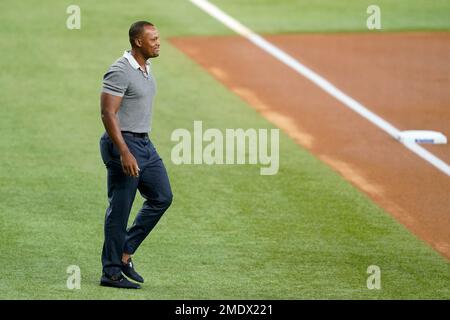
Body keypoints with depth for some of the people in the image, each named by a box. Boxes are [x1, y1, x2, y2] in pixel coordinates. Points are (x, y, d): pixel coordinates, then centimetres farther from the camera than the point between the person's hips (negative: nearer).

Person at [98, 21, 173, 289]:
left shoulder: (146, 68, 11)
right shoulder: (120, 71, -18)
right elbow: (108, 114, -22)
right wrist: (124, 153, -27)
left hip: (145, 144, 9)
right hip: (124, 144, -9)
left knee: (162, 197, 11)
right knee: (119, 211, -3)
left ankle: (124, 254, 18)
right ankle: (111, 273, 5)